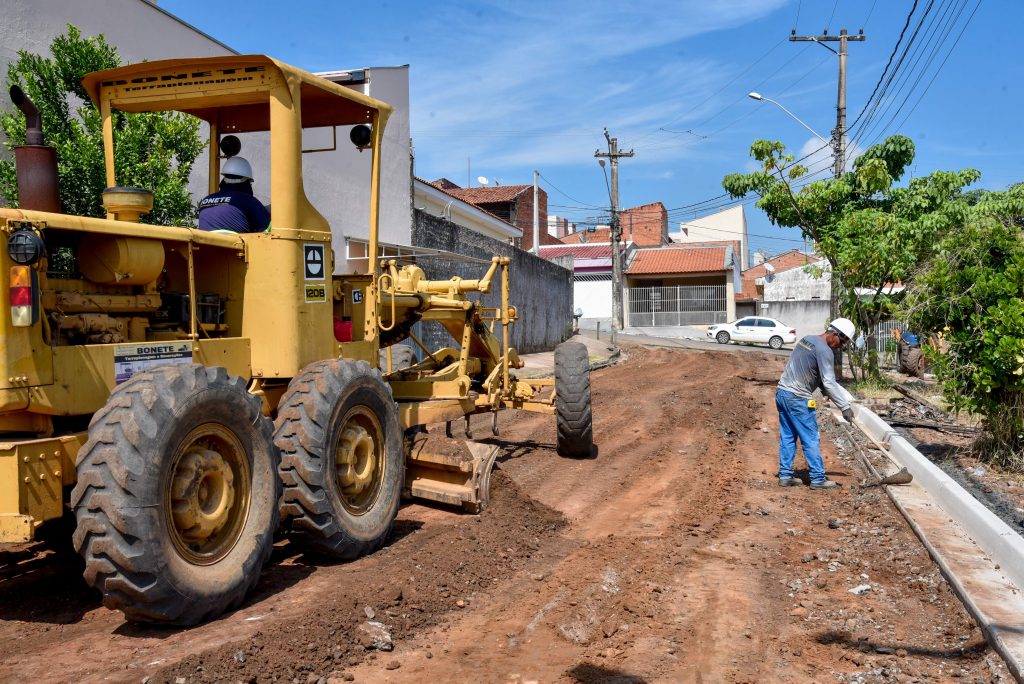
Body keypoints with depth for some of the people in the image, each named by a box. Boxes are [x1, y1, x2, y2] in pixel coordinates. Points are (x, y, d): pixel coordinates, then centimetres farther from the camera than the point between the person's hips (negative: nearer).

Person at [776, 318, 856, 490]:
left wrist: (825, 391, 14)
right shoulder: (824, 351, -15)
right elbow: (829, 382, -18)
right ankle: (818, 479, 5)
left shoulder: (807, 339, 13)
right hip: (797, 399, -9)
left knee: (787, 437, 12)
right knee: (810, 440, -1)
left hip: (782, 393, 9)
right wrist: (845, 406, -14)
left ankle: (785, 476, 15)